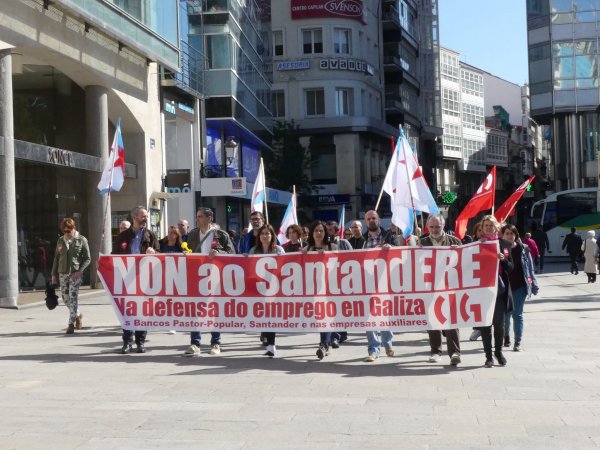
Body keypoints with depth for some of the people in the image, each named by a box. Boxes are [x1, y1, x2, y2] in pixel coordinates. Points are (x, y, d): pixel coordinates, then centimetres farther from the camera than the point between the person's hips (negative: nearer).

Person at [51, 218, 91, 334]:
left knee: (73, 297, -9)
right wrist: (54, 274, 10)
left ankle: (71, 323, -3)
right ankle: (78, 315, 31)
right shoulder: (60, 240, 9)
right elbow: (56, 258, 15)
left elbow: (87, 259, -2)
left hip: (75, 273, -5)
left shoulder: (82, 240, -3)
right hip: (62, 273, 5)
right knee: (65, 297, 8)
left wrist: (79, 271, -15)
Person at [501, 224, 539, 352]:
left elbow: (530, 267, 3)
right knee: (505, 313, 13)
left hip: (520, 285, -1)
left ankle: (518, 342, 2)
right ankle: (506, 337, 33)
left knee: (517, 314, -2)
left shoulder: (523, 249, 0)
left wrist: (533, 285, 1)